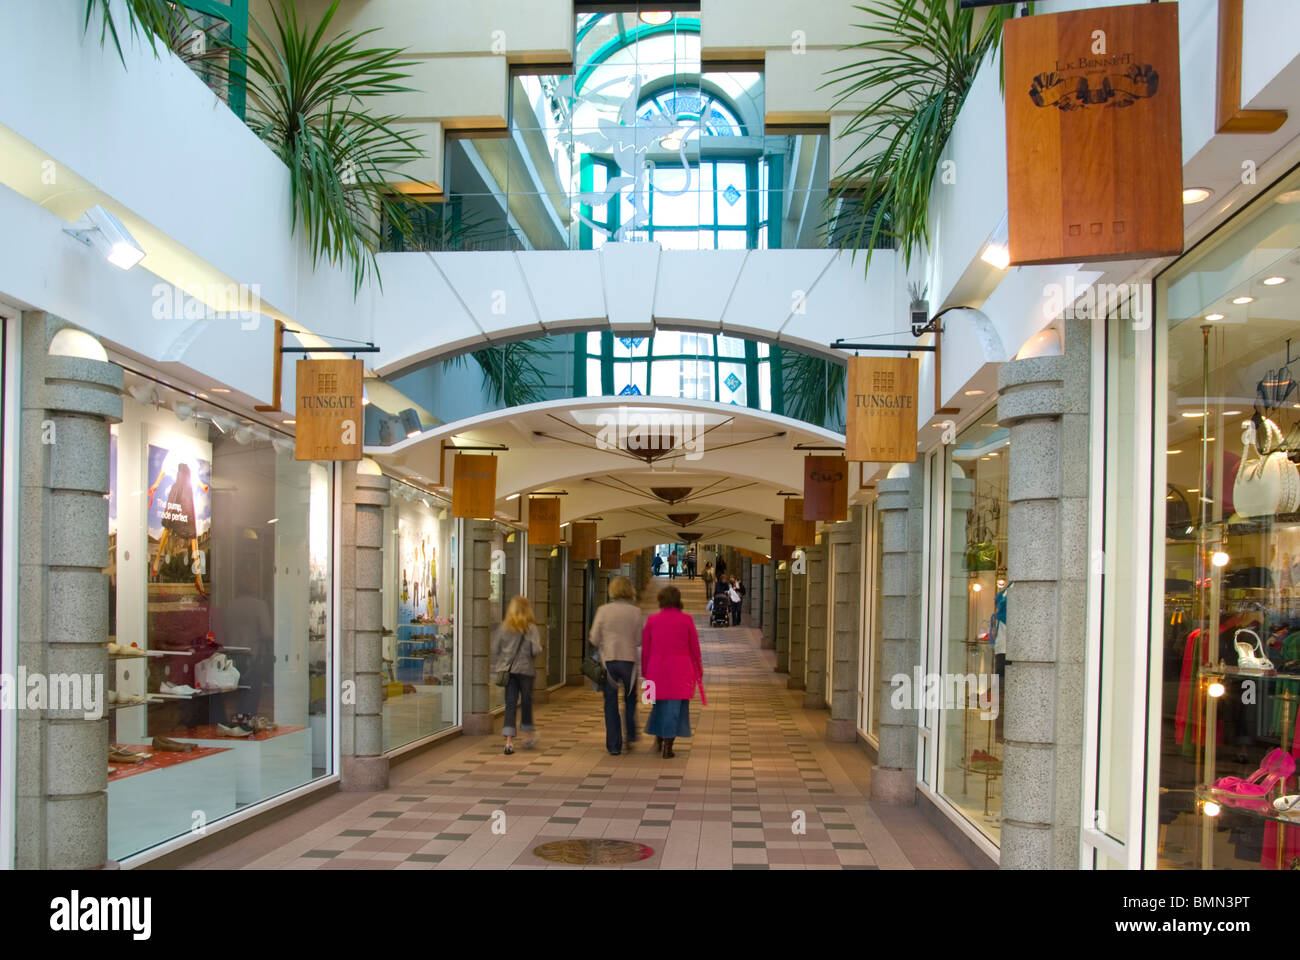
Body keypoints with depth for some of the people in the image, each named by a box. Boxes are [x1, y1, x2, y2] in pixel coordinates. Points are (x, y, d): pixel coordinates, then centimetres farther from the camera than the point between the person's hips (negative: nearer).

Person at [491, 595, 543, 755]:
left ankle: (509, 740, -6)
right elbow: (536, 650, -12)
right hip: (525, 669, -2)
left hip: (507, 670, 2)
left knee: (510, 704, 3)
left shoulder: (503, 627, 3)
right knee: (526, 701, 14)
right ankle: (530, 735, 30)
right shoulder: (531, 628, -6)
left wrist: (496, 668, 10)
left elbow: (494, 649, 3)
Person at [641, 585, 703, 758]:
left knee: (660, 703, 19)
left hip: (657, 669, 2)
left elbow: (645, 648, 3)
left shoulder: (652, 620, -1)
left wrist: (645, 671, 14)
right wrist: (698, 669, 14)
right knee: (675, 706, 4)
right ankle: (667, 746, 2)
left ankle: (658, 739, 25)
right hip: (680, 671, -2)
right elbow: (694, 648, 1)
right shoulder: (686, 620, -4)